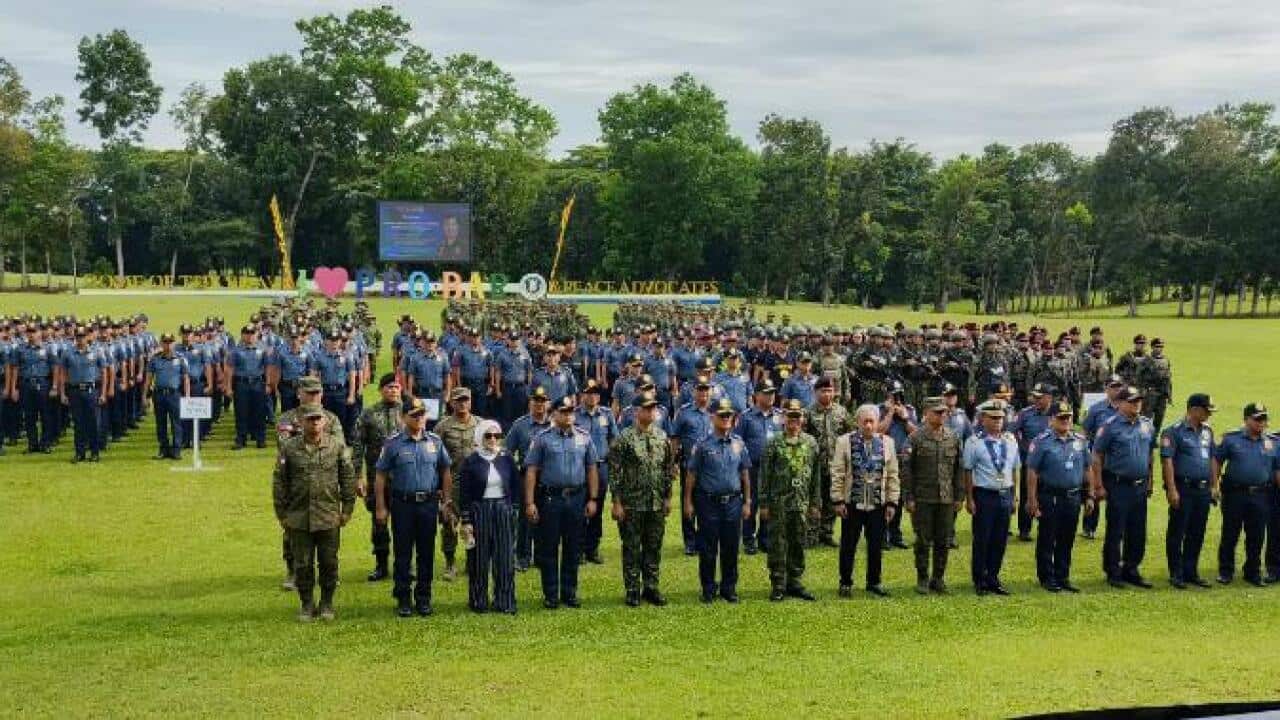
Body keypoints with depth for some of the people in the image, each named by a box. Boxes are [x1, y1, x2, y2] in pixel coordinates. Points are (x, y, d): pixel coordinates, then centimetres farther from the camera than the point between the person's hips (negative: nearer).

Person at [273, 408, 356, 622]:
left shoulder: (337, 448, 2)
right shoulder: (289, 448, 1)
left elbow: (349, 479, 5)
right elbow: (279, 482, 4)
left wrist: (347, 510, 1)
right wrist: (282, 514, 1)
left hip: (329, 517, 0)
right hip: (299, 518, 0)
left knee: (329, 563, 6)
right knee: (302, 564, 6)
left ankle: (327, 604, 21)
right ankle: (307, 605, 19)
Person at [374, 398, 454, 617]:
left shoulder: (435, 442, 6)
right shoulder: (393, 443, -1)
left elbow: (445, 473, 12)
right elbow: (380, 477, 0)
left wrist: (447, 502, 7)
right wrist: (381, 508, -4)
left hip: (429, 503, 2)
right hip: (402, 504, -2)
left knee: (426, 553, 7)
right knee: (403, 554, 3)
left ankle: (423, 598, 17)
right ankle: (403, 599, 11)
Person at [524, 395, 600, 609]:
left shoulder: (584, 438, 9)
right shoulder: (543, 439, -1)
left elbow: (591, 470, 10)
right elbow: (531, 472, -3)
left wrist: (593, 499, 4)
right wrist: (530, 503, -9)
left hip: (577, 498, 3)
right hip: (550, 499, -3)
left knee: (573, 549, 9)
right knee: (549, 548, 3)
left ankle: (570, 592, 19)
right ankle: (550, 595, 11)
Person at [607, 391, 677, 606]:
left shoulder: (662, 437, 8)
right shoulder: (625, 439, -7)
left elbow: (669, 470, 13)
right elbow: (615, 473, -8)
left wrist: (668, 498, 9)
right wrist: (617, 502, -11)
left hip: (657, 504, 4)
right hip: (632, 504, -4)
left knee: (654, 548, 9)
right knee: (631, 549, 3)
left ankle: (651, 588, 19)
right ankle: (632, 591, 11)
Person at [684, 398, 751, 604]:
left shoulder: (739, 444, 6)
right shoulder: (702, 445, -3)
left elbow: (745, 475, 11)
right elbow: (691, 475, -1)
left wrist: (747, 502, 9)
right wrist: (688, 502, -4)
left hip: (733, 502, 3)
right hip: (709, 502, -3)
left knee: (731, 549, 8)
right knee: (708, 550, 3)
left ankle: (729, 588, 20)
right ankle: (708, 589, 14)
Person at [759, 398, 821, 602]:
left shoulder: (811, 443, 7)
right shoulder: (774, 443, -3)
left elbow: (816, 476, 10)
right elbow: (764, 475, -3)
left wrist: (815, 504, 7)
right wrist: (764, 504, -6)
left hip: (802, 504, 3)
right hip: (779, 503, -3)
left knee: (798, 545, 9)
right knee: (778, 545, 0)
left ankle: (794, 583, 18)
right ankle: (778, 586, 7)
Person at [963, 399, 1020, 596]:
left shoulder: (1010, 440, 10)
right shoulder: (974, 442, -6)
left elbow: (1014, 469, 15)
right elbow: (968, 471, -5)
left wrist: (1014, 496, 12)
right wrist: (969, 499, -8)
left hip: (1005, 495, 5)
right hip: (984, 496, -5)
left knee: (1000, 541, 9)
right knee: (982, 540, 1)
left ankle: (993, 578, 20)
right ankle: (980, 581, 11)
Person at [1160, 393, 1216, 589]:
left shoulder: (1207, 431, 13)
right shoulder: (1174, 431, -8)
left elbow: (1212, 459, 19)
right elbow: (1167, 461, -12)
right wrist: (1172, 490, -17)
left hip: (1203, 489, 7)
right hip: (1183, 488, -7)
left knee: (1197, 534, 11)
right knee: (1177, 532, 0)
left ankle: (1191, 571, 20)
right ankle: (1176, 574, 6)